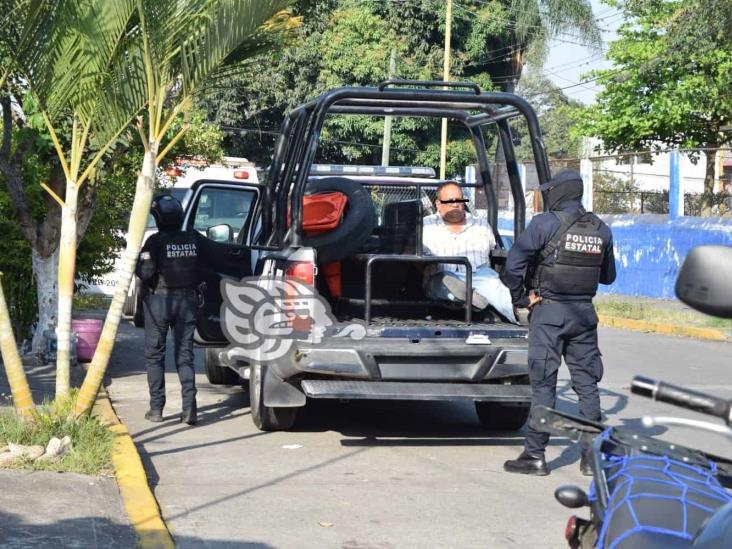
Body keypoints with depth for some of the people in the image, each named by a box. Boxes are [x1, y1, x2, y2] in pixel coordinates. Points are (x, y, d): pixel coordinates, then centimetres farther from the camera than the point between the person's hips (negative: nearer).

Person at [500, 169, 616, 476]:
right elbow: (608, 276, 16)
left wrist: (521, 298, -4)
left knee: (543, 384, -1)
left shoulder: (546, 224, -10)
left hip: (549, 312, -5)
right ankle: (592, 454, 12)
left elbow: (513, 263, -15)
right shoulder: (601, 229, 7)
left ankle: (535, 455, 2)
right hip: (584, 312, 5)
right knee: (586, 383, 10)